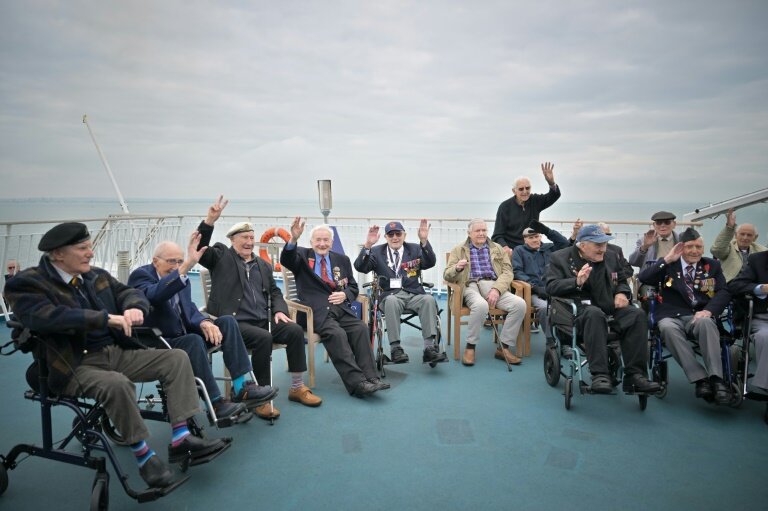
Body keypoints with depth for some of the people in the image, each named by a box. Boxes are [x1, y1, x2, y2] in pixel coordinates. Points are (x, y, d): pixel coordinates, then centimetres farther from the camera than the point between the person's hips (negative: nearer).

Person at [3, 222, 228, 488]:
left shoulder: (97, 275, 11)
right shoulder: (27, 284, -9)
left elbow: (130, 293, 9)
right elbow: (48, 317, -27)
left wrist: (134, 307, -17)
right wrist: (107, 318, -32)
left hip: (116, 352, 7)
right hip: (75, 365, -7)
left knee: (177, 358, -9)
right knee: (117, 384, -37)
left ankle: (180, 438, -15)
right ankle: (143, 454, -16)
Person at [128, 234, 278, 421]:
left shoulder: (181, 279, 11)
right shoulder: (140, 275, -11)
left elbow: (189, 309, 6)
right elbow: (153, 295, -35)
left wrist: (204, 322, -18)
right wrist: (188, 265, -44)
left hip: (183, 336, 7)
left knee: (227, 321, -11)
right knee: (194, 340, -35)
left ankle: (243, 387, -19)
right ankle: (215, 402, -23)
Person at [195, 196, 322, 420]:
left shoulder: (263, 265, 22)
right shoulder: (221, 256, 7)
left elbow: (274, 292, 21)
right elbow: (199, 249, -10)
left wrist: (279, 310, 1)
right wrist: (209, 221, -23)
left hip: (263, 320, 6)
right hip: (235, 322, -5)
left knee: (295, 331, -17)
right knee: (263, 338, -33)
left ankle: (297, 387, -3)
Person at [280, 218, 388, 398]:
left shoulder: (342, 260, 19)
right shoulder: (302, 256, 9)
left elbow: (353, 287, 20)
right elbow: (286, 260, -13)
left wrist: (344, 294, -3)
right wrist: (293, 239, -31)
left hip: (341, 307, 4)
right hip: (316, 311, -4)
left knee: (361, 328, -23)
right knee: (336, 333, -31)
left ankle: (370, 377, -24)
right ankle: (357, 382, -33)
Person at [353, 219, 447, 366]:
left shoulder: (415, 249, 12)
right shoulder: (377, 252, 11)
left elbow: (430, 263, -6)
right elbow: (360, 267, -4)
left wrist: (424, 241, -21)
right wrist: (368, 245, -18)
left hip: (413, 294, 2)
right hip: (391, 295, -1)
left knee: (429, 299, -29)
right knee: (391, 301, -36)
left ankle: (430, 348, -32)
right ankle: (395, 348, -32)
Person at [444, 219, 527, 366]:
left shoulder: (497, 248, 20)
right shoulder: (458, 250, 15)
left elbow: (507, 272, 8)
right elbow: (447, 275, 8)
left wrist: (496, 289, -12)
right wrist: (457, 268, -17)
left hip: (494, 285, 3)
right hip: (471, 285, -3)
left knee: (520, 304, -25)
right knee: (481, 305, -38)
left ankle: (504, 347, -11)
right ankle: (470, 347, -18)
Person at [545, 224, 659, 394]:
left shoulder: (611, 256, 18)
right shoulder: (560, 258, 4)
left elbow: (622, 281, 27)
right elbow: (551, 287, -6)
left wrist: (622, 293, 2)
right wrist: (577, 282, -23)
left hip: (610, 308, 5)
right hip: (580, 310, -5)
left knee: (637, 314, -24)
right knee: (595, 314, -38)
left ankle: (635, 375, -22)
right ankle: (600, 375, -38)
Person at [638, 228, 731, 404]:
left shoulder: (712, 265, 17)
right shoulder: (666, 264, 12)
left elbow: (724, 292, 3)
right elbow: (643, 278, -3)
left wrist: (708, 310, -16)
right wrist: (667, 260, -7)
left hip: (699, 316, 1)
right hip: (671, 317, 0)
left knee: (706, 323, -35)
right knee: (668, 328, -35)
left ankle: (716, 379, -34)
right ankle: (700, 379, -34)